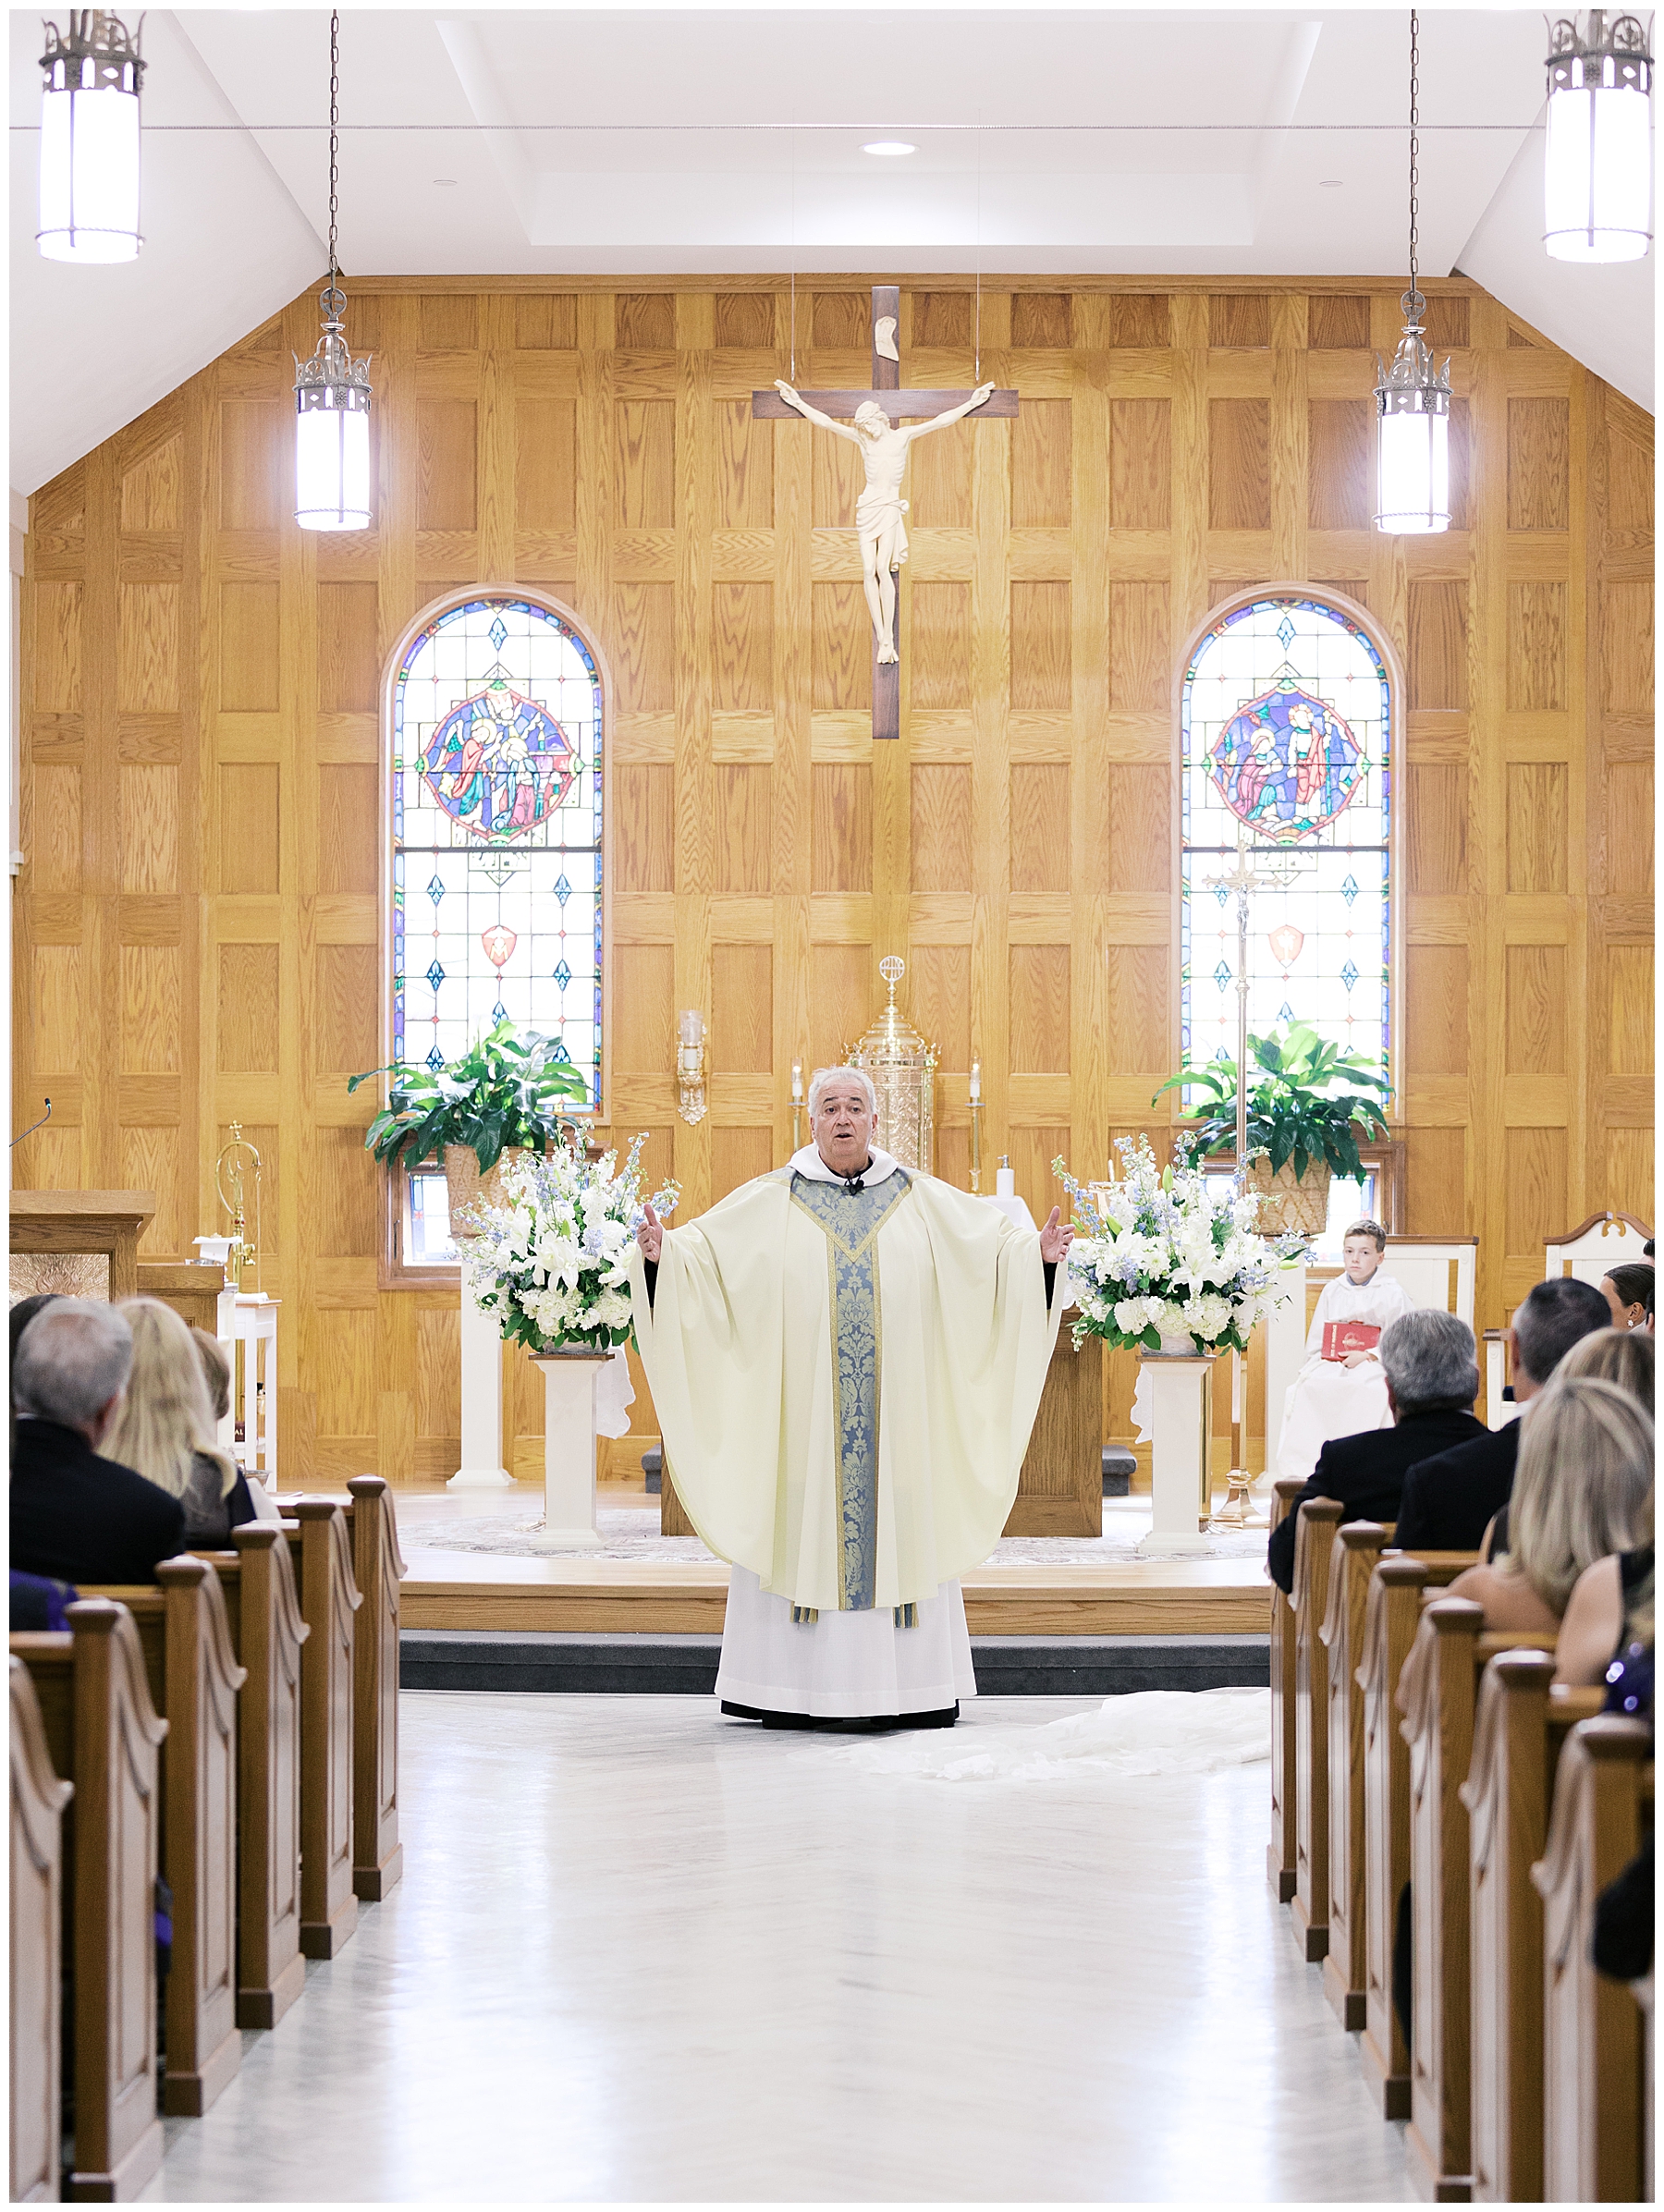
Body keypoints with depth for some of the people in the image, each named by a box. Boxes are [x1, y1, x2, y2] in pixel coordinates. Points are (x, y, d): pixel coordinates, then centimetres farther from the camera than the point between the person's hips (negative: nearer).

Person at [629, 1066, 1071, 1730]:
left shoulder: (921, 1200, 9)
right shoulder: (769, 1202, 5)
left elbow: (995, 1241, 10)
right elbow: (704, 1248, 0)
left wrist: (1038, 1252, -8)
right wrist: (661, 1253, -19)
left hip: (899, 1409, 1)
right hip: (801, 1404, -1)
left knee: (899, 1526, 1)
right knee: (804, 1523, -3)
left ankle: (909, 1684, 4)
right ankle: (798, 1689, 0)